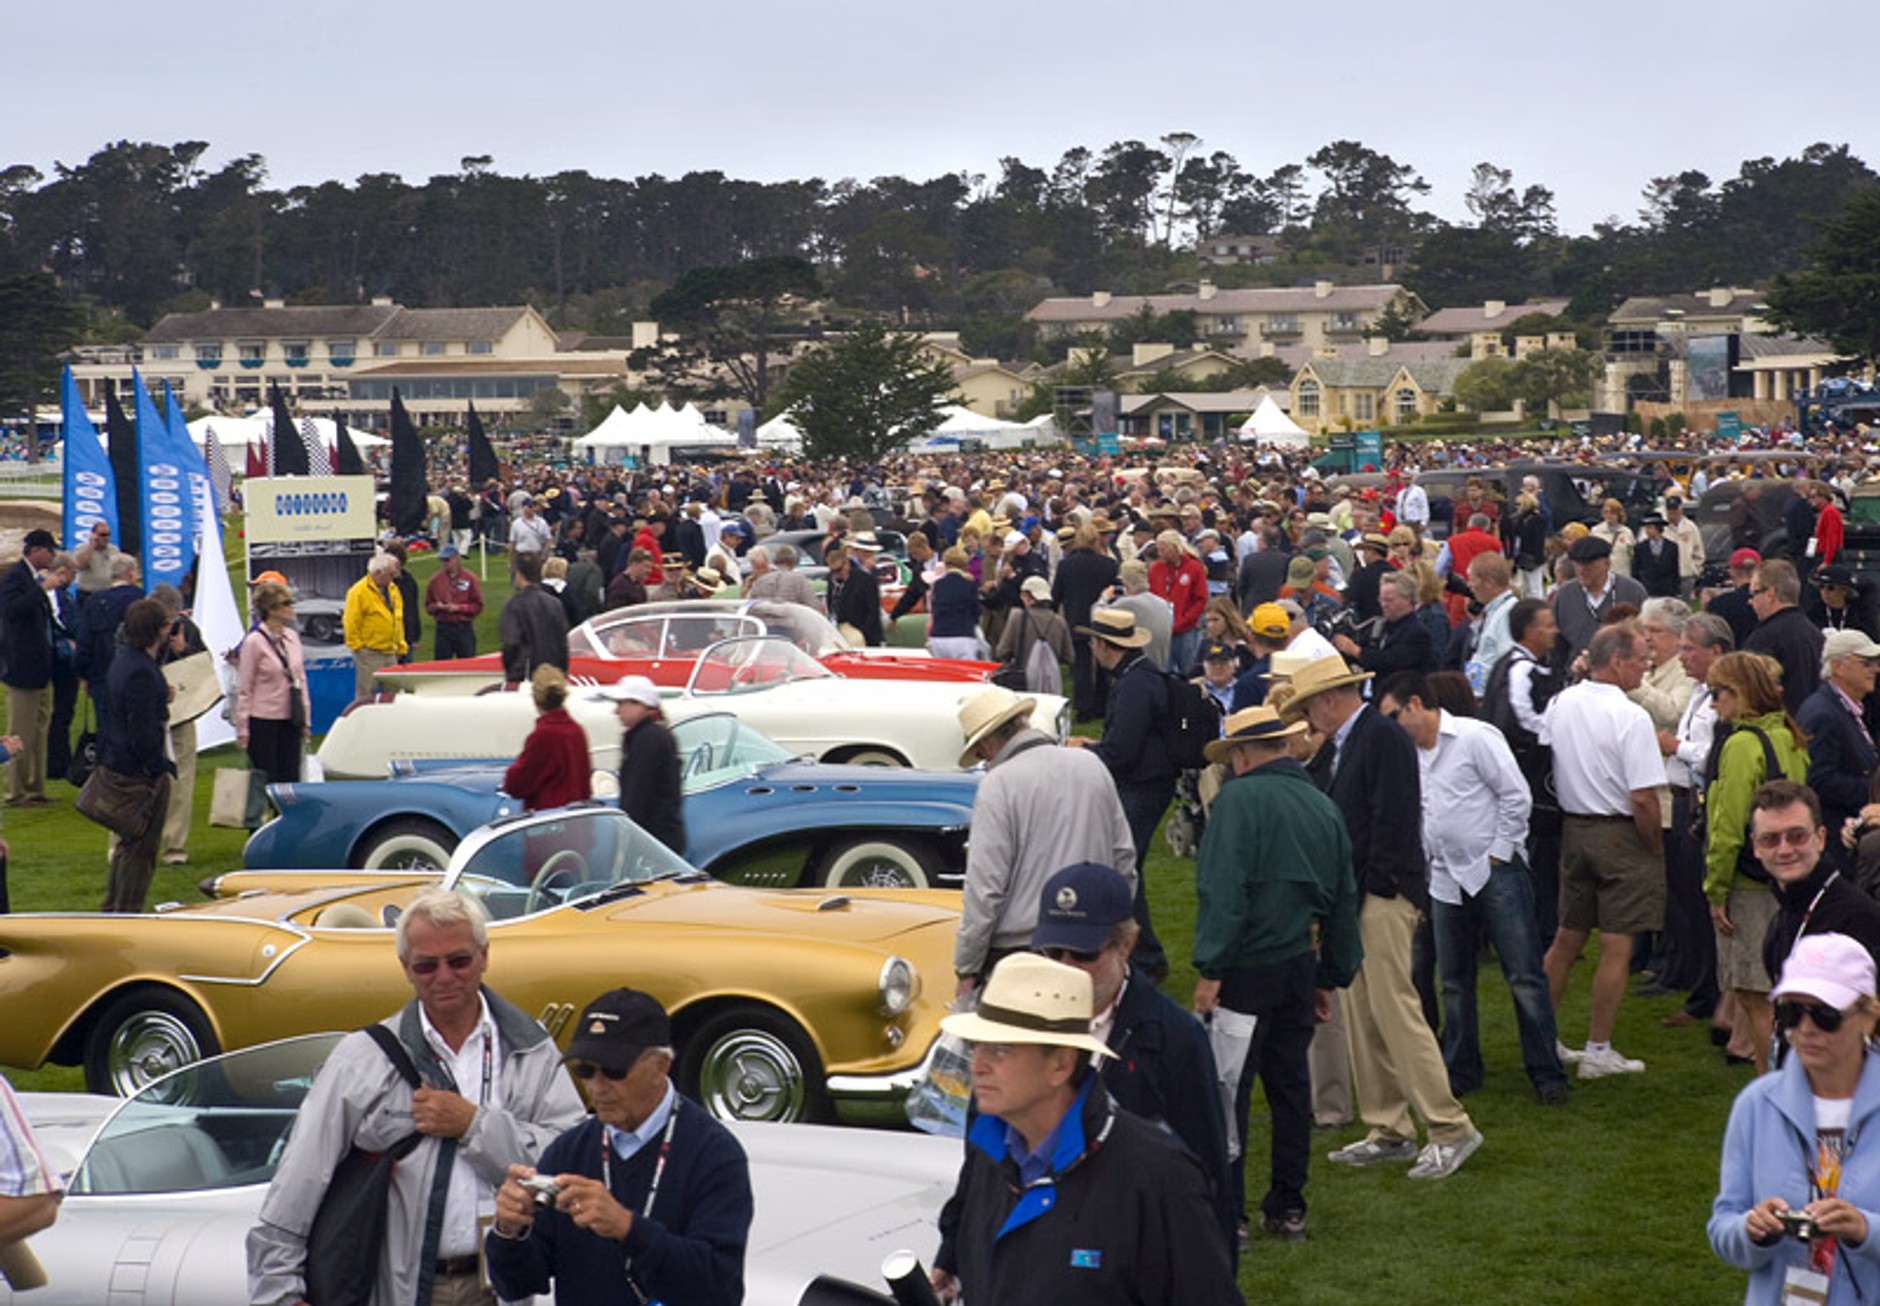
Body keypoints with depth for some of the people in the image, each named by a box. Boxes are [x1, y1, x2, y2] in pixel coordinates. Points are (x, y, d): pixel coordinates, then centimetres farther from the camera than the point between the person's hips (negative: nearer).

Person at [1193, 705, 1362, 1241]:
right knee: (1290, 1086, 15)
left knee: (1228, 1090, -1)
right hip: (1301, 966, 7)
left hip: (1248, 968, -7)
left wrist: (1210, 970, -17)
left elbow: (1223, 891, -20)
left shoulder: (1238, 799, -11)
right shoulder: (1324, 807, 12)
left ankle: (1228, 1214, -1)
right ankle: (1288, 1208, 22)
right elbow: (1344, 901, 17)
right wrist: (1332, 977, 23)